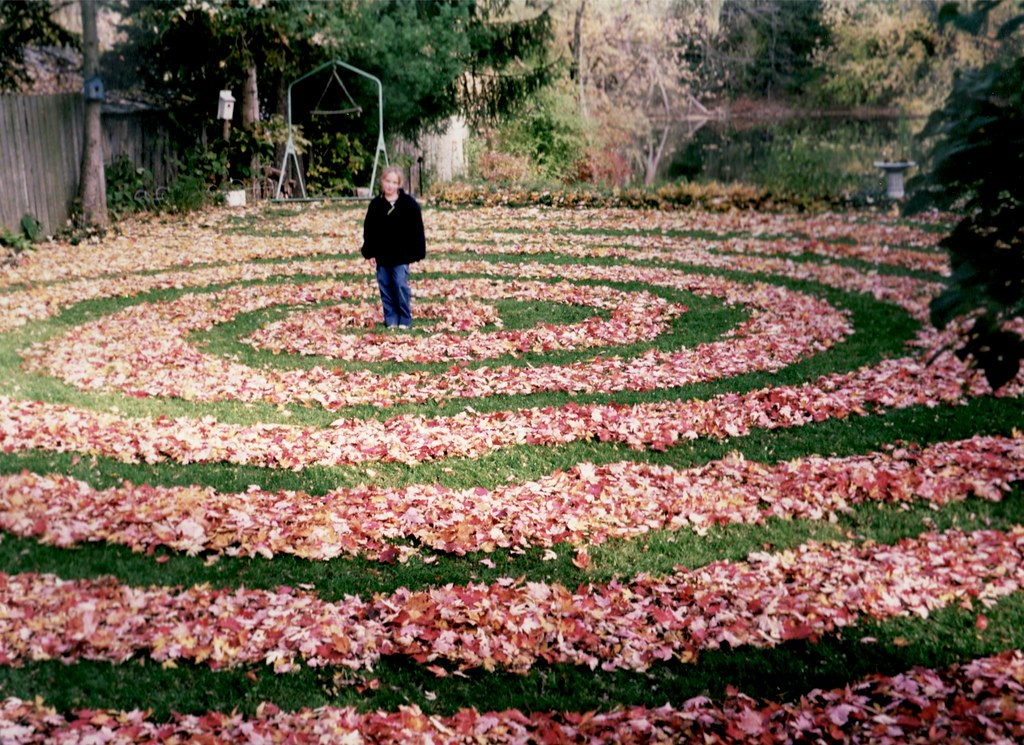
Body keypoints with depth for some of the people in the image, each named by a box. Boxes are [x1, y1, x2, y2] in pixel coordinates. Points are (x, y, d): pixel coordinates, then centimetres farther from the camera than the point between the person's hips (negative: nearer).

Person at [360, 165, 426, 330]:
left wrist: (416, 252, -4)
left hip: (401, 255, -3)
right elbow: (368, 230, 6)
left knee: (401, 285, -5)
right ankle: (391, 319, 16)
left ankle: (405, 319, 8)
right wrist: (369, 254, 2)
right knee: (385, 287, 6)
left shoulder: (409, 203, -3)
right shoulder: (376, 204, 3)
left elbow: (417, 230, -1)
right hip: (381, 255, 3)